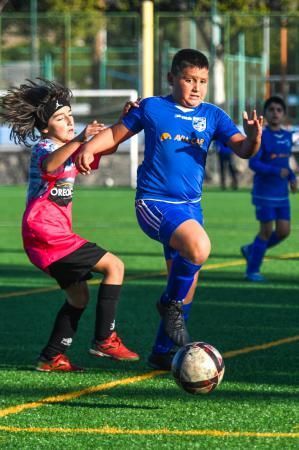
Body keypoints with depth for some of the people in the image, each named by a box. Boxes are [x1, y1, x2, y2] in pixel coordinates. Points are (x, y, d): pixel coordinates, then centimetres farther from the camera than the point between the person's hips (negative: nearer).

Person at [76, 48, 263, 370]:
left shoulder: (212, 116, 7)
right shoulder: (152, 108, -1)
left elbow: (241, 149, -3)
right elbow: (117, 133, 9)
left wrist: (253, 139, -25)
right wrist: (89, 147, -8)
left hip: (191, 206, 6)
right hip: (155, 202, -6)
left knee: (186, 287, 11)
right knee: (198, 247, -32)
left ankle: (162, 353, 28)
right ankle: (171, 304, -6)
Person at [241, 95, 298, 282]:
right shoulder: (261, 137, -11)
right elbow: (253, 163, -16)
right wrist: (277, 171, -26)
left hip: (282, 193, 6)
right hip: (264, 192, -6)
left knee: (283, 231, 1)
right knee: (267, 230, -4)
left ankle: (251, 250, 24)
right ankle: (253, 270, 10)